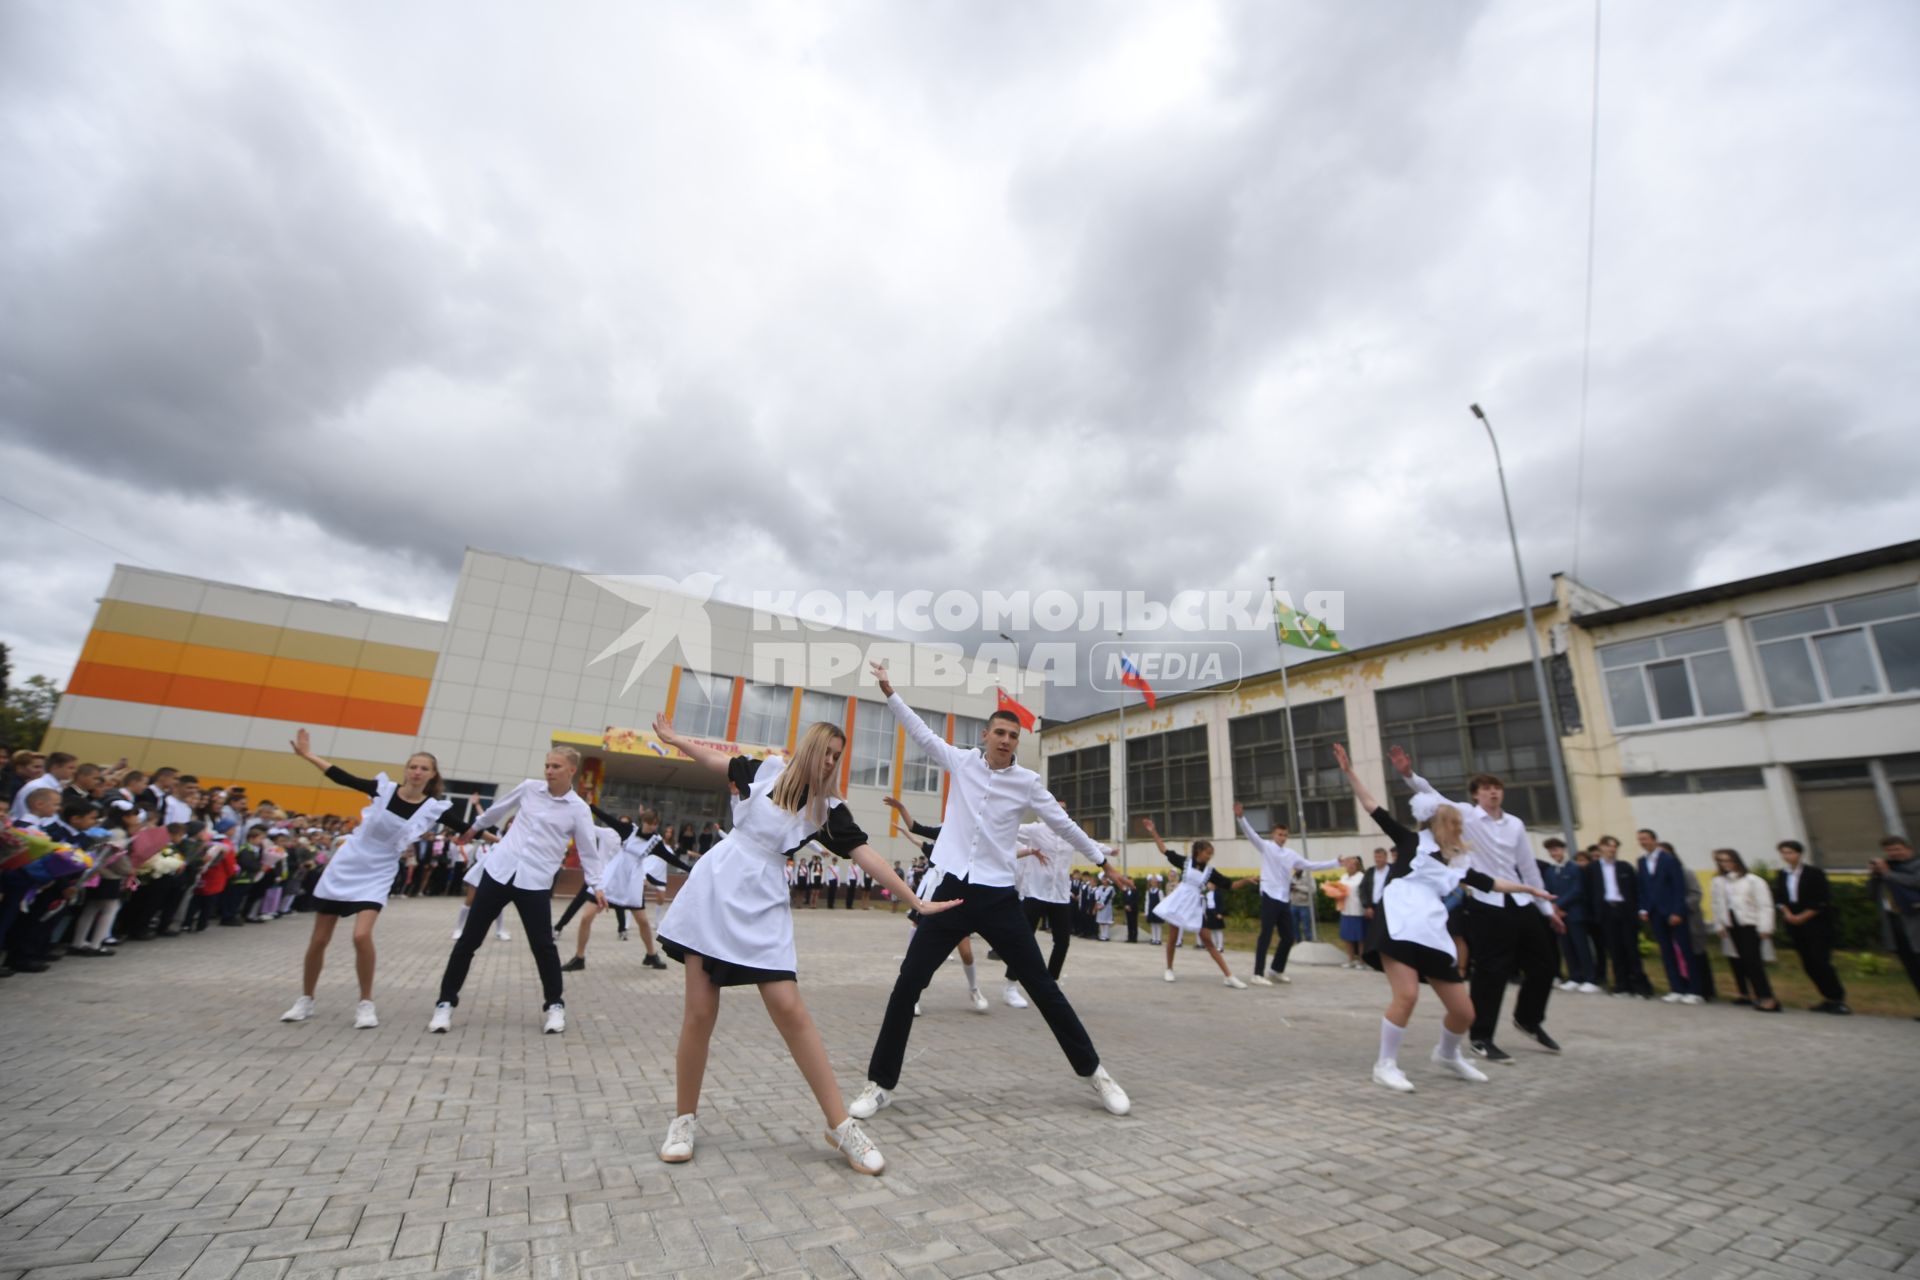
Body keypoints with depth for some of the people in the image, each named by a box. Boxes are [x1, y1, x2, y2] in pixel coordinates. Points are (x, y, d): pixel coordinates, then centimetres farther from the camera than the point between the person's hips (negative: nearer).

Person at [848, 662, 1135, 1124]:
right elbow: (920, 731, 8)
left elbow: (1064, 824, 10)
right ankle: (881, 1083, 16)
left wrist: (1103, 861, 18)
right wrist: (889, 690, 4)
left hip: (998, 897, -1)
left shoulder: (1027, 781, -1)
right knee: (907, 984, -1)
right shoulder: (961, 762, 2)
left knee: (1042, 987, 7)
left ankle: (1093, 1072, 26)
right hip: (953, 891, 1)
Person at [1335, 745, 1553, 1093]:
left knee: (1464, 1012, 8)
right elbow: (1372, 808, 2)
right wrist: (1349, 772, -4)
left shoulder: (1455, 866, 23)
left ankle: (1448, 1054, 41)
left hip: (1432, 934, 7)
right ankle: (1385, 1064, -3)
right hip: (1398, 925, -6)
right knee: (1407, 995, -22)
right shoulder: (1412, 843, 8)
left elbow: (1490, 883, 36)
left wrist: (1528, 888, 36)